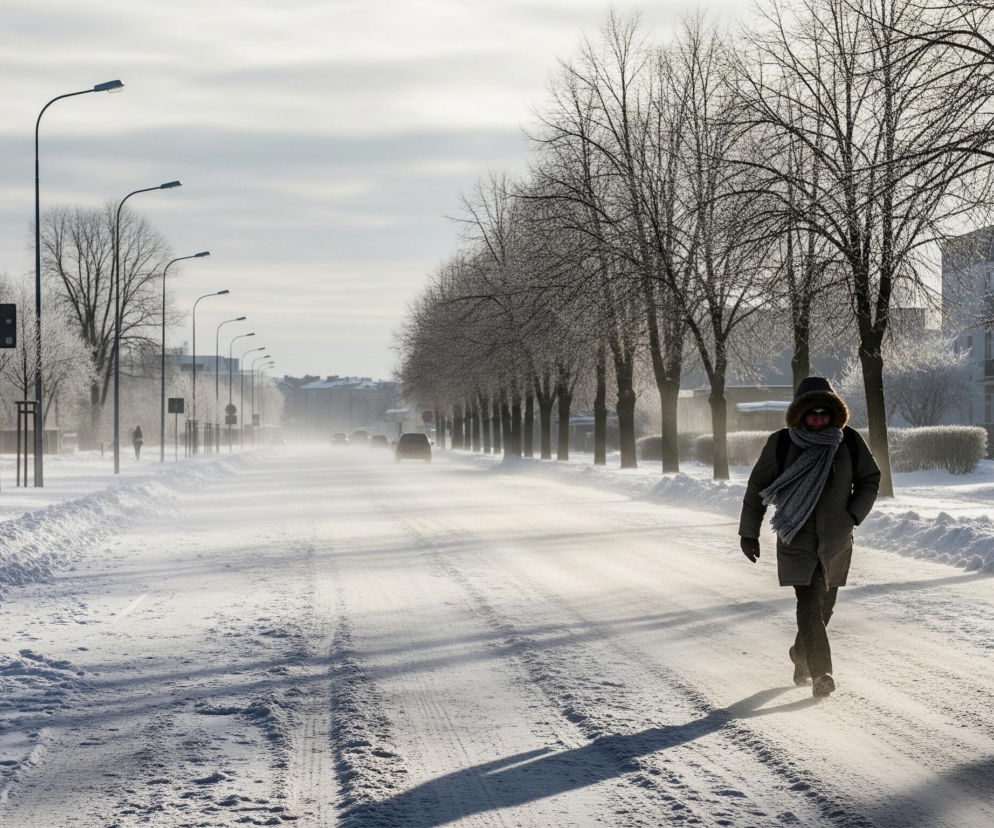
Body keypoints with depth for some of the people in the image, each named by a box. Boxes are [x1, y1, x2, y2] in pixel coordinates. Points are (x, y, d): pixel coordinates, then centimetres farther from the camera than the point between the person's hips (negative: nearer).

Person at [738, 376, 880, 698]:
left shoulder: (850, 442, -2)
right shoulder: (780, 444, -7)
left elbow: (870, 479, 13)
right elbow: (757, 487, 5)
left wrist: (853, 515, -2)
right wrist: (749, 532, 8)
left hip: (836, 542, 3)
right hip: (796, 540, -3)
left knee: (824, 605, 13)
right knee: (809, 605, -16)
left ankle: (801, 654, 38)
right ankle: (821, 672, -16)